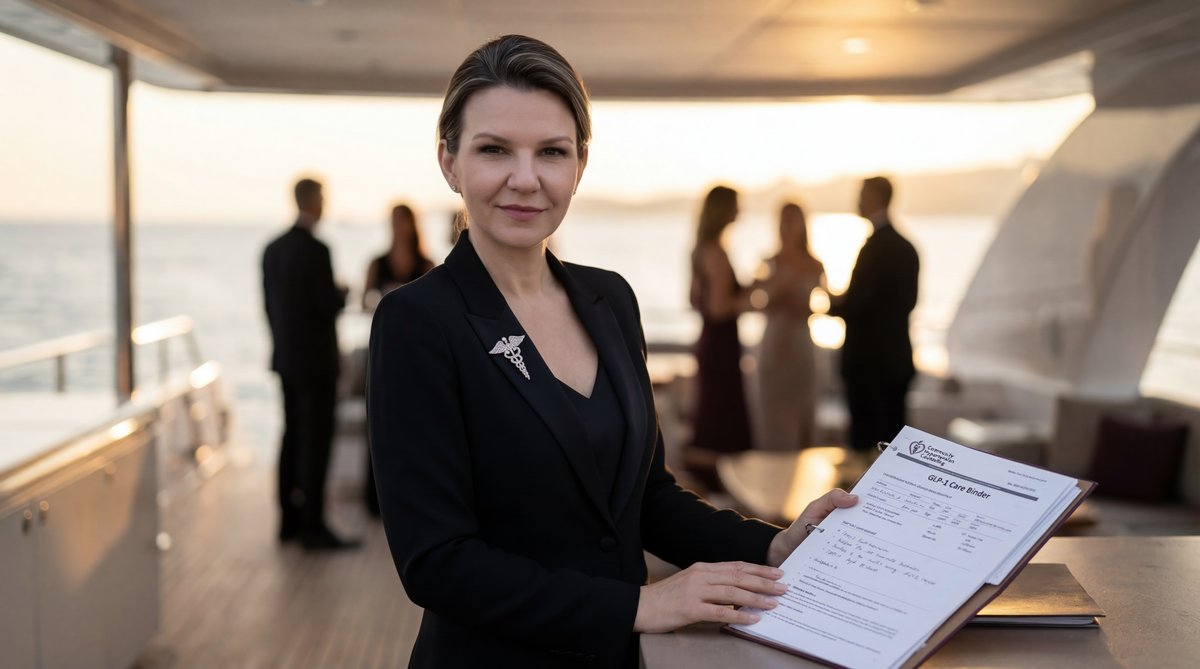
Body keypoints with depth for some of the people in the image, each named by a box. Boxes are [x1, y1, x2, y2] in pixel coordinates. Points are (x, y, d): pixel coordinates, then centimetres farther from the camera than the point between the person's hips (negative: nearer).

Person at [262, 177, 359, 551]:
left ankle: (289, 520, 18)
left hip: (287, 359, 8)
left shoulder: (272, 250, 8)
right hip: (315, 361, -8)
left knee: (293, 437, 13)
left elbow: (269, 305, 12)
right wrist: (342, 294, 3)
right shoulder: (316, 250, -16)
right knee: (316, 441, -4)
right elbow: (328, 306, -18)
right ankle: (312, 526, -3)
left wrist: (283, 346, 19)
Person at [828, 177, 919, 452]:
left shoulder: (875, 246, -17)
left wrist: (834, 305, 3)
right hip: (898, 359, 8)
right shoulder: (906, 247, 10)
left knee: (866, 440, -4)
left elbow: (855, 303, -19)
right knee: (892, 438, 12)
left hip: (869, 360, -8)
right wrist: (846, 303, 14)